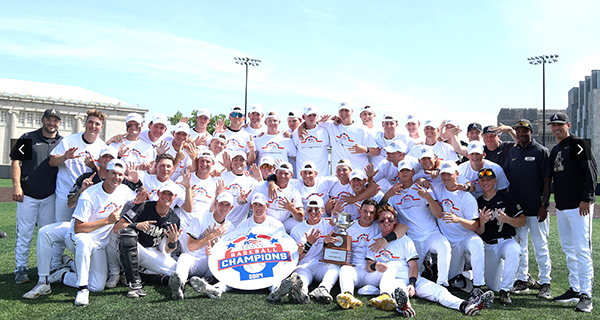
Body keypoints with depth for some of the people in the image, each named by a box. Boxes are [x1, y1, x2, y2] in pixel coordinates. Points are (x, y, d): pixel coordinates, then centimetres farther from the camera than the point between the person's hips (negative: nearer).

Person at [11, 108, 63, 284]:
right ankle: (20, 269, 10)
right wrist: (16, 186, -9)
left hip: (50, 197, 2)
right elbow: (16, 162, 0)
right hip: (27, 195, -2)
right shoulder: (28, 138, 3)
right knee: (24, 233, 0)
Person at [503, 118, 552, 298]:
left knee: (541, 247, 2)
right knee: (519, 246, 10)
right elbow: (506, 176, 16)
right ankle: (522, 280, 20)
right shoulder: (513, 152, 12)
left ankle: (545, 283, 11)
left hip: (536, 209, -5)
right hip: (516, 207, 5)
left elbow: (547, 181, -6)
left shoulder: (541, 152, -3)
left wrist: (544, 205, -13)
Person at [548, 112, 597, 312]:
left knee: (582, 250, -8)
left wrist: (586, 199, -18)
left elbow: (591, 172, -12)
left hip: (579, 206, -8)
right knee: (568, 249, 12)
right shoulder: (555, 150, 17)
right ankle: (574, 289, 22)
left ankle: (586, 295, -4)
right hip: (561, 207, 8)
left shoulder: (578, 145, -5)